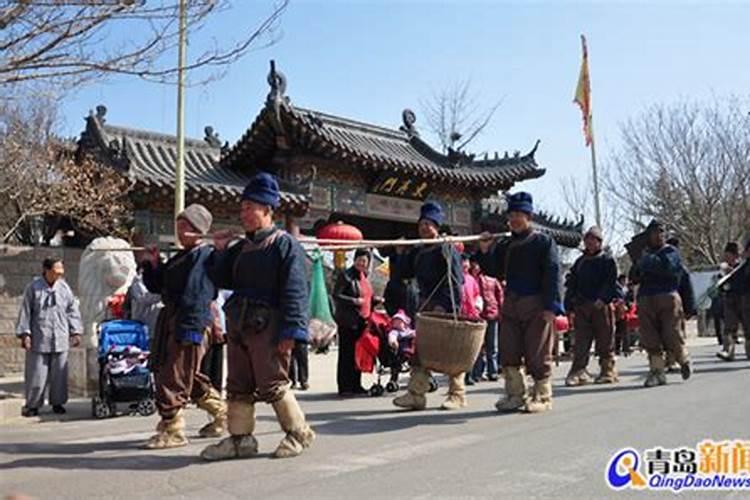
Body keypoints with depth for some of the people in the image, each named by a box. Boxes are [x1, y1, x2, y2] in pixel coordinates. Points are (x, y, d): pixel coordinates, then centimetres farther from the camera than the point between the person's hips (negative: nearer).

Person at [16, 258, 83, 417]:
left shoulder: (64, 288, 4)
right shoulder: (33, 287, -3)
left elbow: (72, 311, 10)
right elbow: (25, 312, 0)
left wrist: (75, 332, 7)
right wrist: (25, 333, -4)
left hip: (60, 340, 3)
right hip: (38, 340, -2)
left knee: (59, 374, 7)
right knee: (36, 374, 1)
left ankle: (58, 402, 20)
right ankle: (32, 405, 15)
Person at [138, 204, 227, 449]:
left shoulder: (206, 255, -10)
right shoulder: (179, 257, 20)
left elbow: (198, 296, -19)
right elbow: (156, 286, 25)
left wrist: (190, 329, -25)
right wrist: (151, 265, 9)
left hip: (190, 321, -10)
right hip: (170, 317, 10)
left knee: (173, 377, -8)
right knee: (175, 372, 18)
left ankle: (172, 430, 3)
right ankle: (221, 413, 31)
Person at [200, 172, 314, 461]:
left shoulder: (284, 244, -7)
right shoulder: (241, 247, 16)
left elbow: (294, 291, -14)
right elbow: (221, 281, 18)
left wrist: (291, 331, -20)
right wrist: (220, 251, 6)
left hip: (267, 326, -8)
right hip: (238, 324, 8)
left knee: (272, 384, -2)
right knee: (238, 385, 11)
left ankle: (298, 433, 16)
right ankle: (240, 438, 22)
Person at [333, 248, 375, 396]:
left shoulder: (364, 276, 16)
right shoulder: (346, 275, -8)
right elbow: (336, 296, -15)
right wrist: (354, 301, -20)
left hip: (362, 320, 8)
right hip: (348, 321, -8)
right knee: (346, 353, -3)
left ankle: (356, 385, 20)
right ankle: (344, 386, 3)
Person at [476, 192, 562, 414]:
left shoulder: (543, 241, -2)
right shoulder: (504, 245, 15)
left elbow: (553, 274, -9)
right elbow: (494, 271, 15)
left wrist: (551, 306, -17)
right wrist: (484, 251, -1)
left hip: (536, 306, -5)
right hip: (511, 305, 6)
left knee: (537, 354, 0)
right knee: (508, 352, 5)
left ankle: (542, 396, 12)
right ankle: (515, 394, 16)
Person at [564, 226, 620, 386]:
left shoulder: (607, 260, 5)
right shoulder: (579, 262, 18)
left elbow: (611, 283, -6)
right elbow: (571, 286, 16)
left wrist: (602, 299, -19)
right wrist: (570, 308, 8)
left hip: (602, 306, -3)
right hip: (581, 307, 4)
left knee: (605, 340, 2)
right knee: (581, 342, -2)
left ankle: (608, 371, 10)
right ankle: (578, 372, -4)